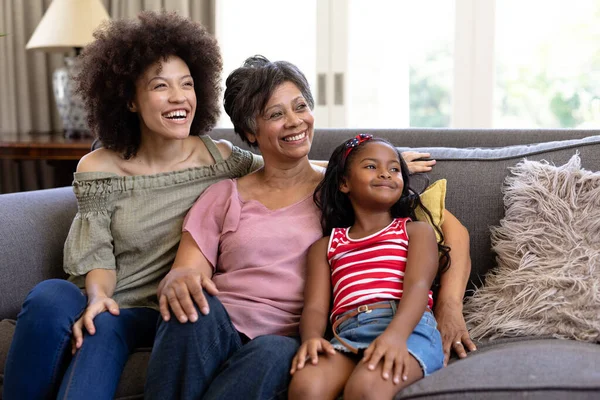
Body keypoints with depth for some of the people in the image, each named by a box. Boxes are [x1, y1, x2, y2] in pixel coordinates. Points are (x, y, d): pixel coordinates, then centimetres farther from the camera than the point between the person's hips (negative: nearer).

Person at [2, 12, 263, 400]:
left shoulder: (222, 159, -2)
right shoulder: (98, 169, -3)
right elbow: (96, 255, -3)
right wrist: (98, 296, -24)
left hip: (174, 311, -1)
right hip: (107, 303, 1)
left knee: (106, 328, -34)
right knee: (50, 297, -31)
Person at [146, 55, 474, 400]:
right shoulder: (223, 197, 16)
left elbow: (450, 228, 7)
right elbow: (183, 272, 7)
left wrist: (450, 305, -10)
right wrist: (178, 281, -20)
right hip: (220, 329, 1)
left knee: (272, 354, -36)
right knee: (194, 308, -33)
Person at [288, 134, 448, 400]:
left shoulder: (416, 230, 21)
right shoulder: (325, 246, 27)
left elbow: (418, 285, 1)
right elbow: (315, 306, 13)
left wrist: (396, 334, -22)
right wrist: (311, 338, -14)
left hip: (408, 328, -2)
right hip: (347, 334, 2)